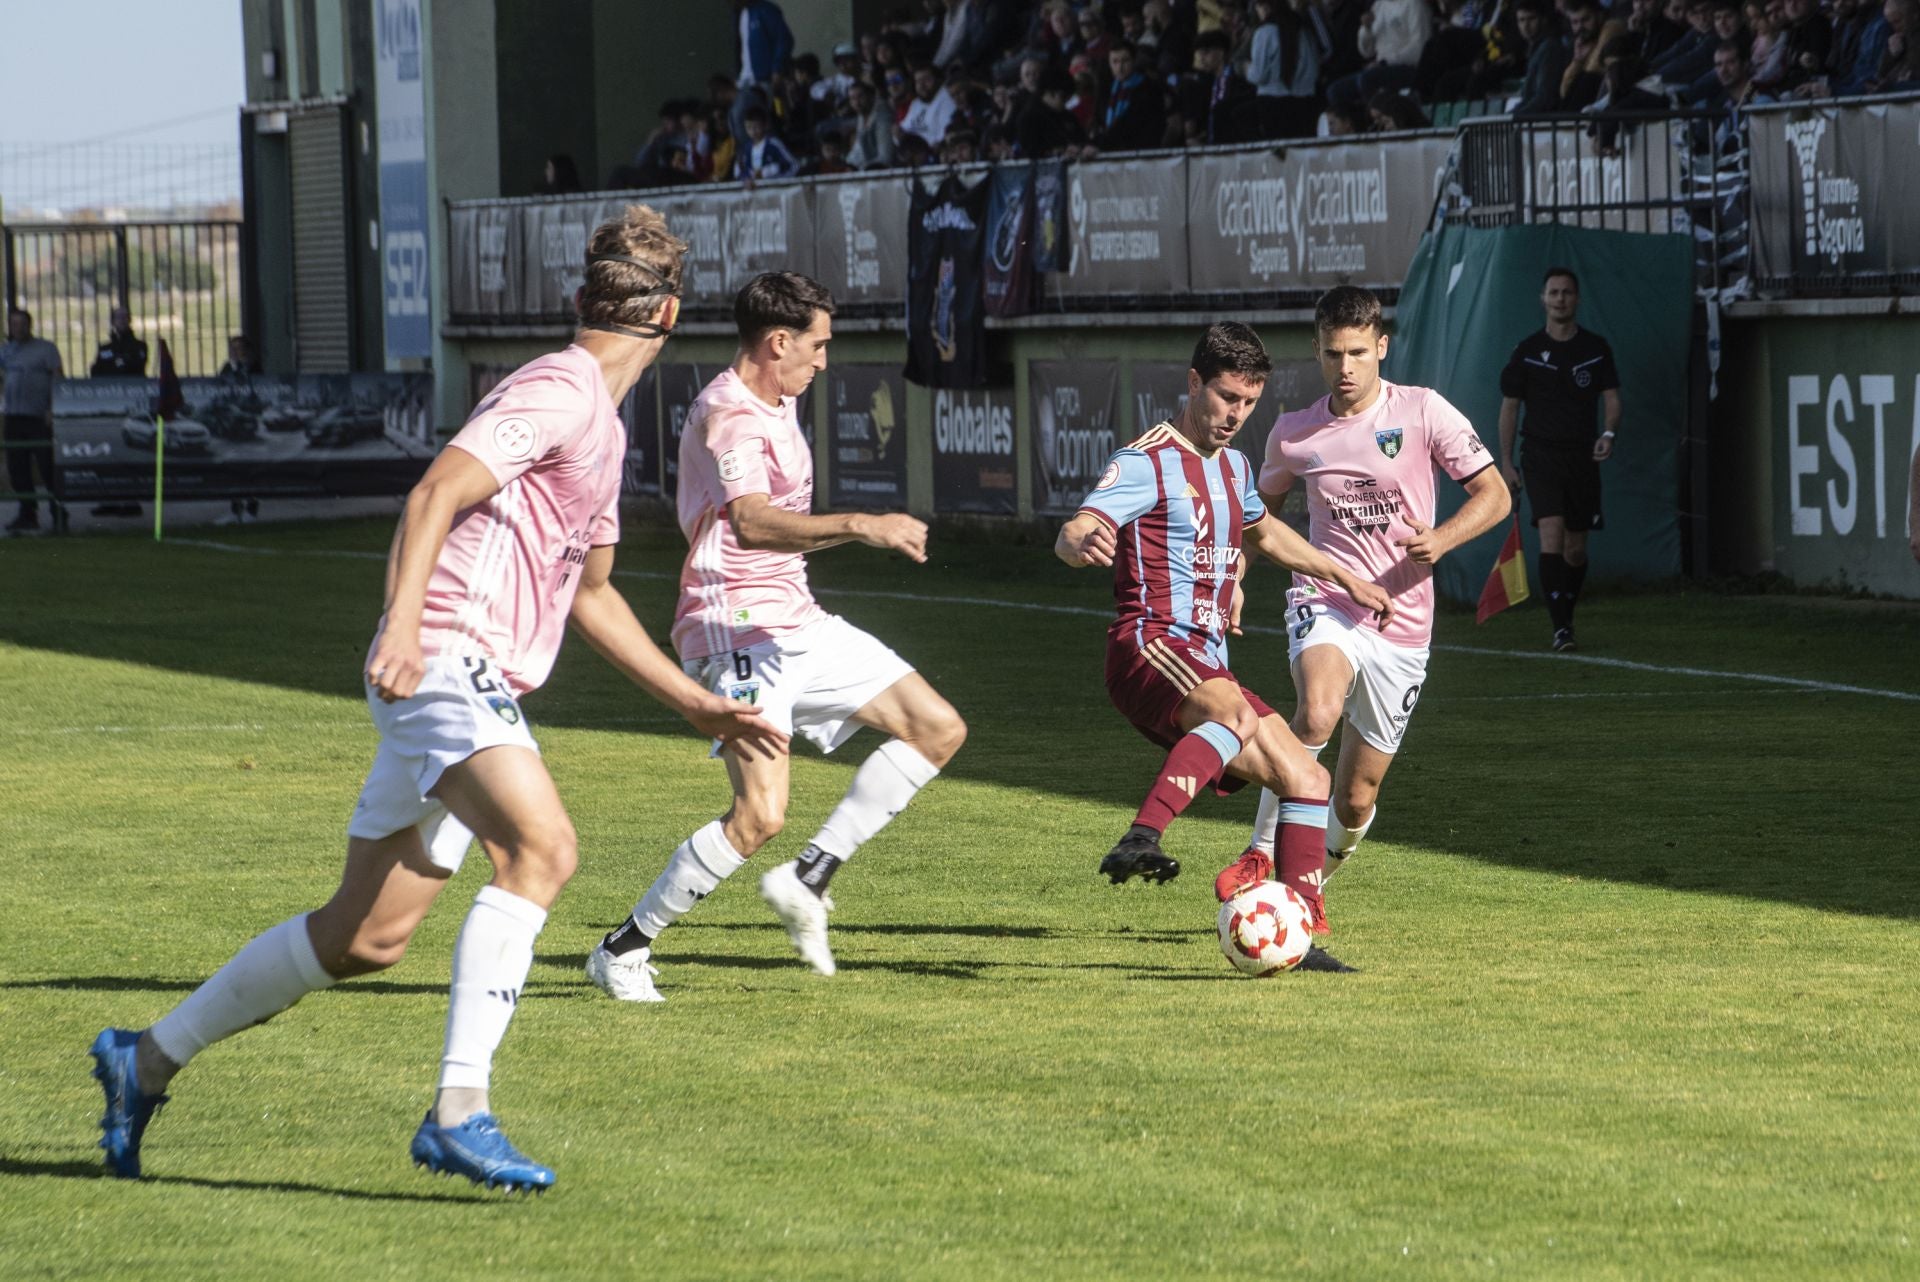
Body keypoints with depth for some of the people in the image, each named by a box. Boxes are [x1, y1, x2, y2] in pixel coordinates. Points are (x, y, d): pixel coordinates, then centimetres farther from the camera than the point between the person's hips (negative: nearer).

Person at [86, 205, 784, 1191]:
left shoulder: (603, 425, 22)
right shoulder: (560, 392, -9)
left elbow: (589, 594, 32)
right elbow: (436, 494, -20)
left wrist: (697, 705, 30)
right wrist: (403, 619, -33)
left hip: (476, 689, 10)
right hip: (444, 663, -10)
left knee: (366, 937, 11)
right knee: (541, 847, -30)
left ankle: (147, 1061, 26)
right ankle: (459, 1112, -35)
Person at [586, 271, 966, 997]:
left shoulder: (775, 406, 13)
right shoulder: (728, 415, -19)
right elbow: (751, 522, -39)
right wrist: (860, 526, -49)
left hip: (795, 622, 10)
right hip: (738, 630, -10)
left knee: (938, 729, 5)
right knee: (760, 814, -21)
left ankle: (807, 880, 4)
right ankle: (624, 950, -8)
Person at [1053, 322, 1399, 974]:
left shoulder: (1233, 465, 20)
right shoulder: (1148, 462, -6)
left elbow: (1263, 529, 43)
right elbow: (1071, 534, -20)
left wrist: (1345, 578, 44)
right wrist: (1083, 543, -45)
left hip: (1207, 668, 9)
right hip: (1151, 647, -9)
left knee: (1307, 778, 2)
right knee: (1235, 713, -39)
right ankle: (1139, 841, -53)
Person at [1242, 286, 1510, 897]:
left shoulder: (1424, 412, -2)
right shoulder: (1294, 433, 4)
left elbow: (1493, 495, 0)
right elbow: (1263, 505, 23)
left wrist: (1442, 539, -19)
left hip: (1402, 624, 1)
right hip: (1326, 602, -1)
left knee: (1356, 796, 5)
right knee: (1319, 713, -35)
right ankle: (1263, 849, -20)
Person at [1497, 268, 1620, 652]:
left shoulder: (1596, 348, 6)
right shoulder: (1527, 351, 2)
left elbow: (1611, 399, 6)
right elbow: (1509, 406, 7)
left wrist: (1609, 434, -15)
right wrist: (1506, 461, 2)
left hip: (1582, 456, 2)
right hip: (1541, 456, -2)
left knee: (1575, 548, 7)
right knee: (1551, 532, -18)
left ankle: (1566, 616, 27)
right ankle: (1561, 627, -22)